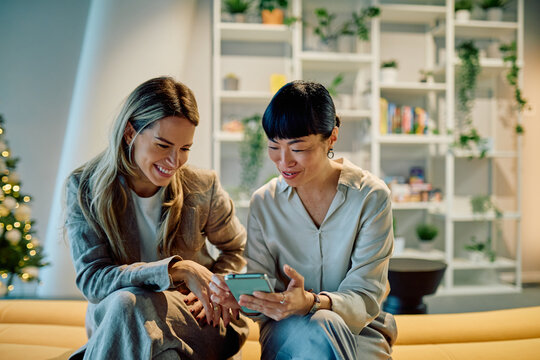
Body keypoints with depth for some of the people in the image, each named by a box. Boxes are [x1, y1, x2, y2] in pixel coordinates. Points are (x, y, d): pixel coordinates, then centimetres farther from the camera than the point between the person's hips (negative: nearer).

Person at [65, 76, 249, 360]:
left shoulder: (203, 187, -6)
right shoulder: (85, 188, -8)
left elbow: (236, 249, 12)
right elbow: (91, 279, -17)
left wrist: (214, 288, -9)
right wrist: (177, 269, -29)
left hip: (196, 322, 0)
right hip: (111, 325, 1)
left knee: (128, 303, -32)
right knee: (122, 300, -35)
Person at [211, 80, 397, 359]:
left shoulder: (371, 197, -10)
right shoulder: (263, 202, -1)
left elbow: (365, 297, -14)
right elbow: (261, 283, 1)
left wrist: (310, 302, -35)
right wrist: (240, 295, -24)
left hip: (359, 328, 0)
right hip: (287, 331, 1)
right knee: (319, 330, -35)